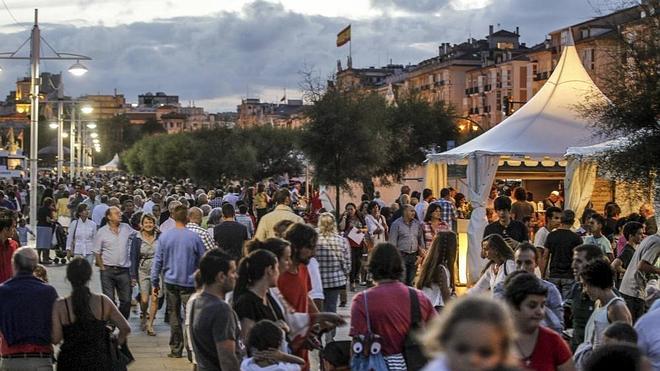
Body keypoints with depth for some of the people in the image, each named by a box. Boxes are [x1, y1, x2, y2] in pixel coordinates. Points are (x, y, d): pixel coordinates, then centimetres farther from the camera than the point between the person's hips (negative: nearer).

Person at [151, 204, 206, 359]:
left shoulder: (164, 237, -2)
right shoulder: (194, 237, -8)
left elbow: (158, 261, 1)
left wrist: (155, 282, 10)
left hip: (170, 282, 3)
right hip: (189, 282, -3)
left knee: (174, 315, 12)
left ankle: (176, 349, 15)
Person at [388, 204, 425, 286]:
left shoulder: (417, 224, 9)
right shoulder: (397, 224, -3)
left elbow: (421, 239, 18)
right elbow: (392, 241, -4)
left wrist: (422, 250, 9)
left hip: (414, 255, 4)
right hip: (402, 255, -4)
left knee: (410, 280, 9)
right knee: (402, 280, -7)